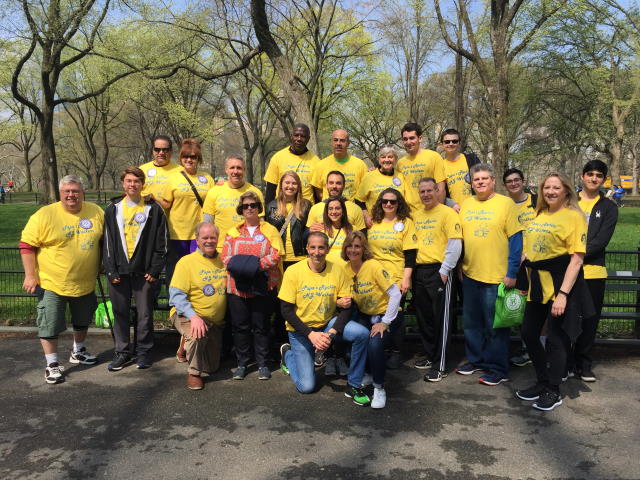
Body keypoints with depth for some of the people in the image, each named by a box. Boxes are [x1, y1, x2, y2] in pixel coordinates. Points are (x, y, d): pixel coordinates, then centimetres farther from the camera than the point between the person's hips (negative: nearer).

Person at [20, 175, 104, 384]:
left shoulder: (96, 212, -1)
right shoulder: (45, 215, -13)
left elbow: (105, 240, 12)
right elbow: (27, 245, -9)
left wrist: (101, 268, 11)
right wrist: (30, 275, -13)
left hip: (85, 284, 4)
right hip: (52, 284, -4)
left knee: (82, 320, 21)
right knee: (50, 325, 2)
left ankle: (78, 351, 43)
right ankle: (52, 364, 19)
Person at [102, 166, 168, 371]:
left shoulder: (154, 209, 2)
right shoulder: (113, 209, 8)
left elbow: (161, 242, 1)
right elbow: (107, 241, 6)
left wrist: (155, 269, -6)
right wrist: (111, 270, -2)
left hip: (144, 271, -2)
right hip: (119, 271, 2)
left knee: (145, 313, 5)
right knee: (120, 312, 9)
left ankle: (144, 351, 19)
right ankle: (122, 351, 21)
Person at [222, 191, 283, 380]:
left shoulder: (270, 230, 7)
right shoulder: (233, 232, 14)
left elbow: (275, 255, -6)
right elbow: (225, 256, 4)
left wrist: (257, 265, -19)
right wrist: (238, 266, -15)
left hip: (263, 287, -2)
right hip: (238, 286, 2)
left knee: (261, 326, 4)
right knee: (240, 326, 5)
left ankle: (262, 364, 16)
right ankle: (242, 363, 18)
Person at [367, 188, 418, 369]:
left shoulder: (406, 223, -1)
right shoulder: (373, 222, 9)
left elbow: (410, 254, -6)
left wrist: (406, 278, -12)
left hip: (397, 278, -3)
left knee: (395, 315, 5)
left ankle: (396, 352, 20)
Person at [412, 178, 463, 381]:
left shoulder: (447, 213, -5)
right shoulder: (416, 215, 14)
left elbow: (455, 244, -12)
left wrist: (444, 270, -16)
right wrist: (411, 269, 11)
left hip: (438, 271, -7)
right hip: (419, 271, 7)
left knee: (440, 318, -2)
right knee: (423, 317, 13)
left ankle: (440, 365, 4)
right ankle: (430, 356, 28)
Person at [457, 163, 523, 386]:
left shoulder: (505, 203, -5)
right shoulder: (466, 204, 9)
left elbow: (515, 240, -8)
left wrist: (511, 273, -12)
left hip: (496, 275, -5)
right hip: (470, 274, 5)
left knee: (496, 324, 3)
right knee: (471, 321, 15)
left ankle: (497, 368, 15)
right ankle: (475, 359, 31)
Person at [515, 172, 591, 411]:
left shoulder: (573, 216, -10)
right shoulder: (539, 215, 11)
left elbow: (577, 258, -16)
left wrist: (563, 293, -21)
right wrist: (526, 281, 11)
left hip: (561, 285, -7)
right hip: (538, 285, 7)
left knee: (556, 338, 2)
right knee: (529, 333, 12)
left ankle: (553, 392, 19)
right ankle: (542, 382, 31)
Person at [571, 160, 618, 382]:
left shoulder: (608, 208, 7)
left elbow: (601, 241, -4)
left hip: (593, 270, 1)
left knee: (590, 319, 7)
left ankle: (584, 363, 20)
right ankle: (566, 362, 15)